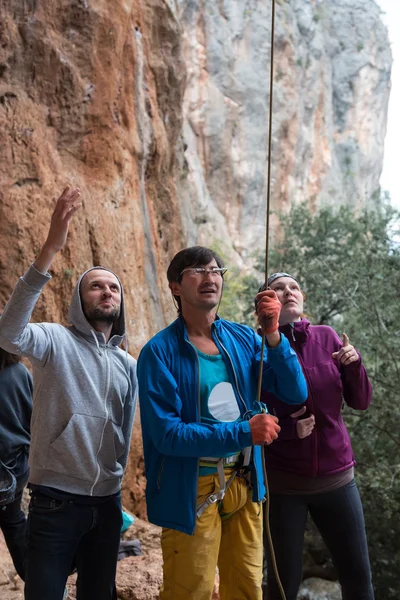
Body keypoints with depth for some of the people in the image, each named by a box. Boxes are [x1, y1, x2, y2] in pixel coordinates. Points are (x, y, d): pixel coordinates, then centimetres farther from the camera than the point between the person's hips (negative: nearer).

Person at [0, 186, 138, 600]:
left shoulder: (127, 363, 9)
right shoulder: (56, 341, -8)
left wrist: (116, 484, 17)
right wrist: (50, 249, -39)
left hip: (107, 503, 6)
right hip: (56, 501, -5)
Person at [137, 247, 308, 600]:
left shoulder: (244, 340, 1)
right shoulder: (160, 352, -13)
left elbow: (296, 394, -3)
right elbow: (166, 434, -19)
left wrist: (273, 334, -16)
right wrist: (244, 433, -23)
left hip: (245, 484, 5)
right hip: (192, 491, -5)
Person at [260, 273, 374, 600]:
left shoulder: (327, 337, 0)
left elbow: (360, 401, 3)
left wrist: (354, 364, -15)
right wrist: (288, 429, -20)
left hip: (337, 477, 3)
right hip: (282, 482, -3)